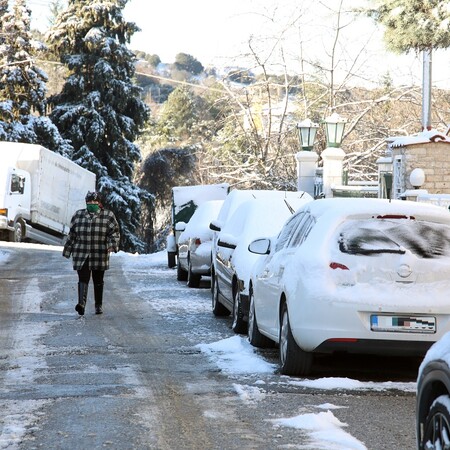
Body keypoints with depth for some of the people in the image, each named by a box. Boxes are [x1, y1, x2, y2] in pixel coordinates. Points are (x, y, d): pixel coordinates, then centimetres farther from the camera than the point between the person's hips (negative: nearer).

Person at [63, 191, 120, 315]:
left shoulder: (108, 216, 3)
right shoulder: (78, 215, 9)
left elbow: (115, 233, 0)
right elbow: (72, 235, 15)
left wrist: (112, 245, -18)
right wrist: (67, 250, 17)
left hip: (99, 256, 0)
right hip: (81, 255, 0)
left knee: (98, 281, 9)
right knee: (83, 278, -14)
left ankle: (99, 305, 20)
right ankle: (81, 303, -29)